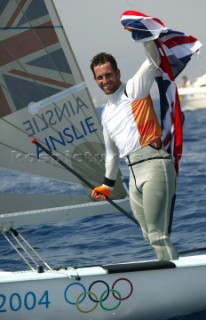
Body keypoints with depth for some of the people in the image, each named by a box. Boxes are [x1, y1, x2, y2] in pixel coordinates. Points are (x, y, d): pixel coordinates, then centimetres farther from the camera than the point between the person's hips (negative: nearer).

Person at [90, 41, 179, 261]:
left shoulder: (134, 89, 5)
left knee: (157, 234, -15)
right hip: (135, 173, 8)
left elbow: (154, 61, -8)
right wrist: (107, 184, 36)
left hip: (154, 164, -8)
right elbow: (112, 151, 34)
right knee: (150, 235, 4)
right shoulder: (106, 113, 24)